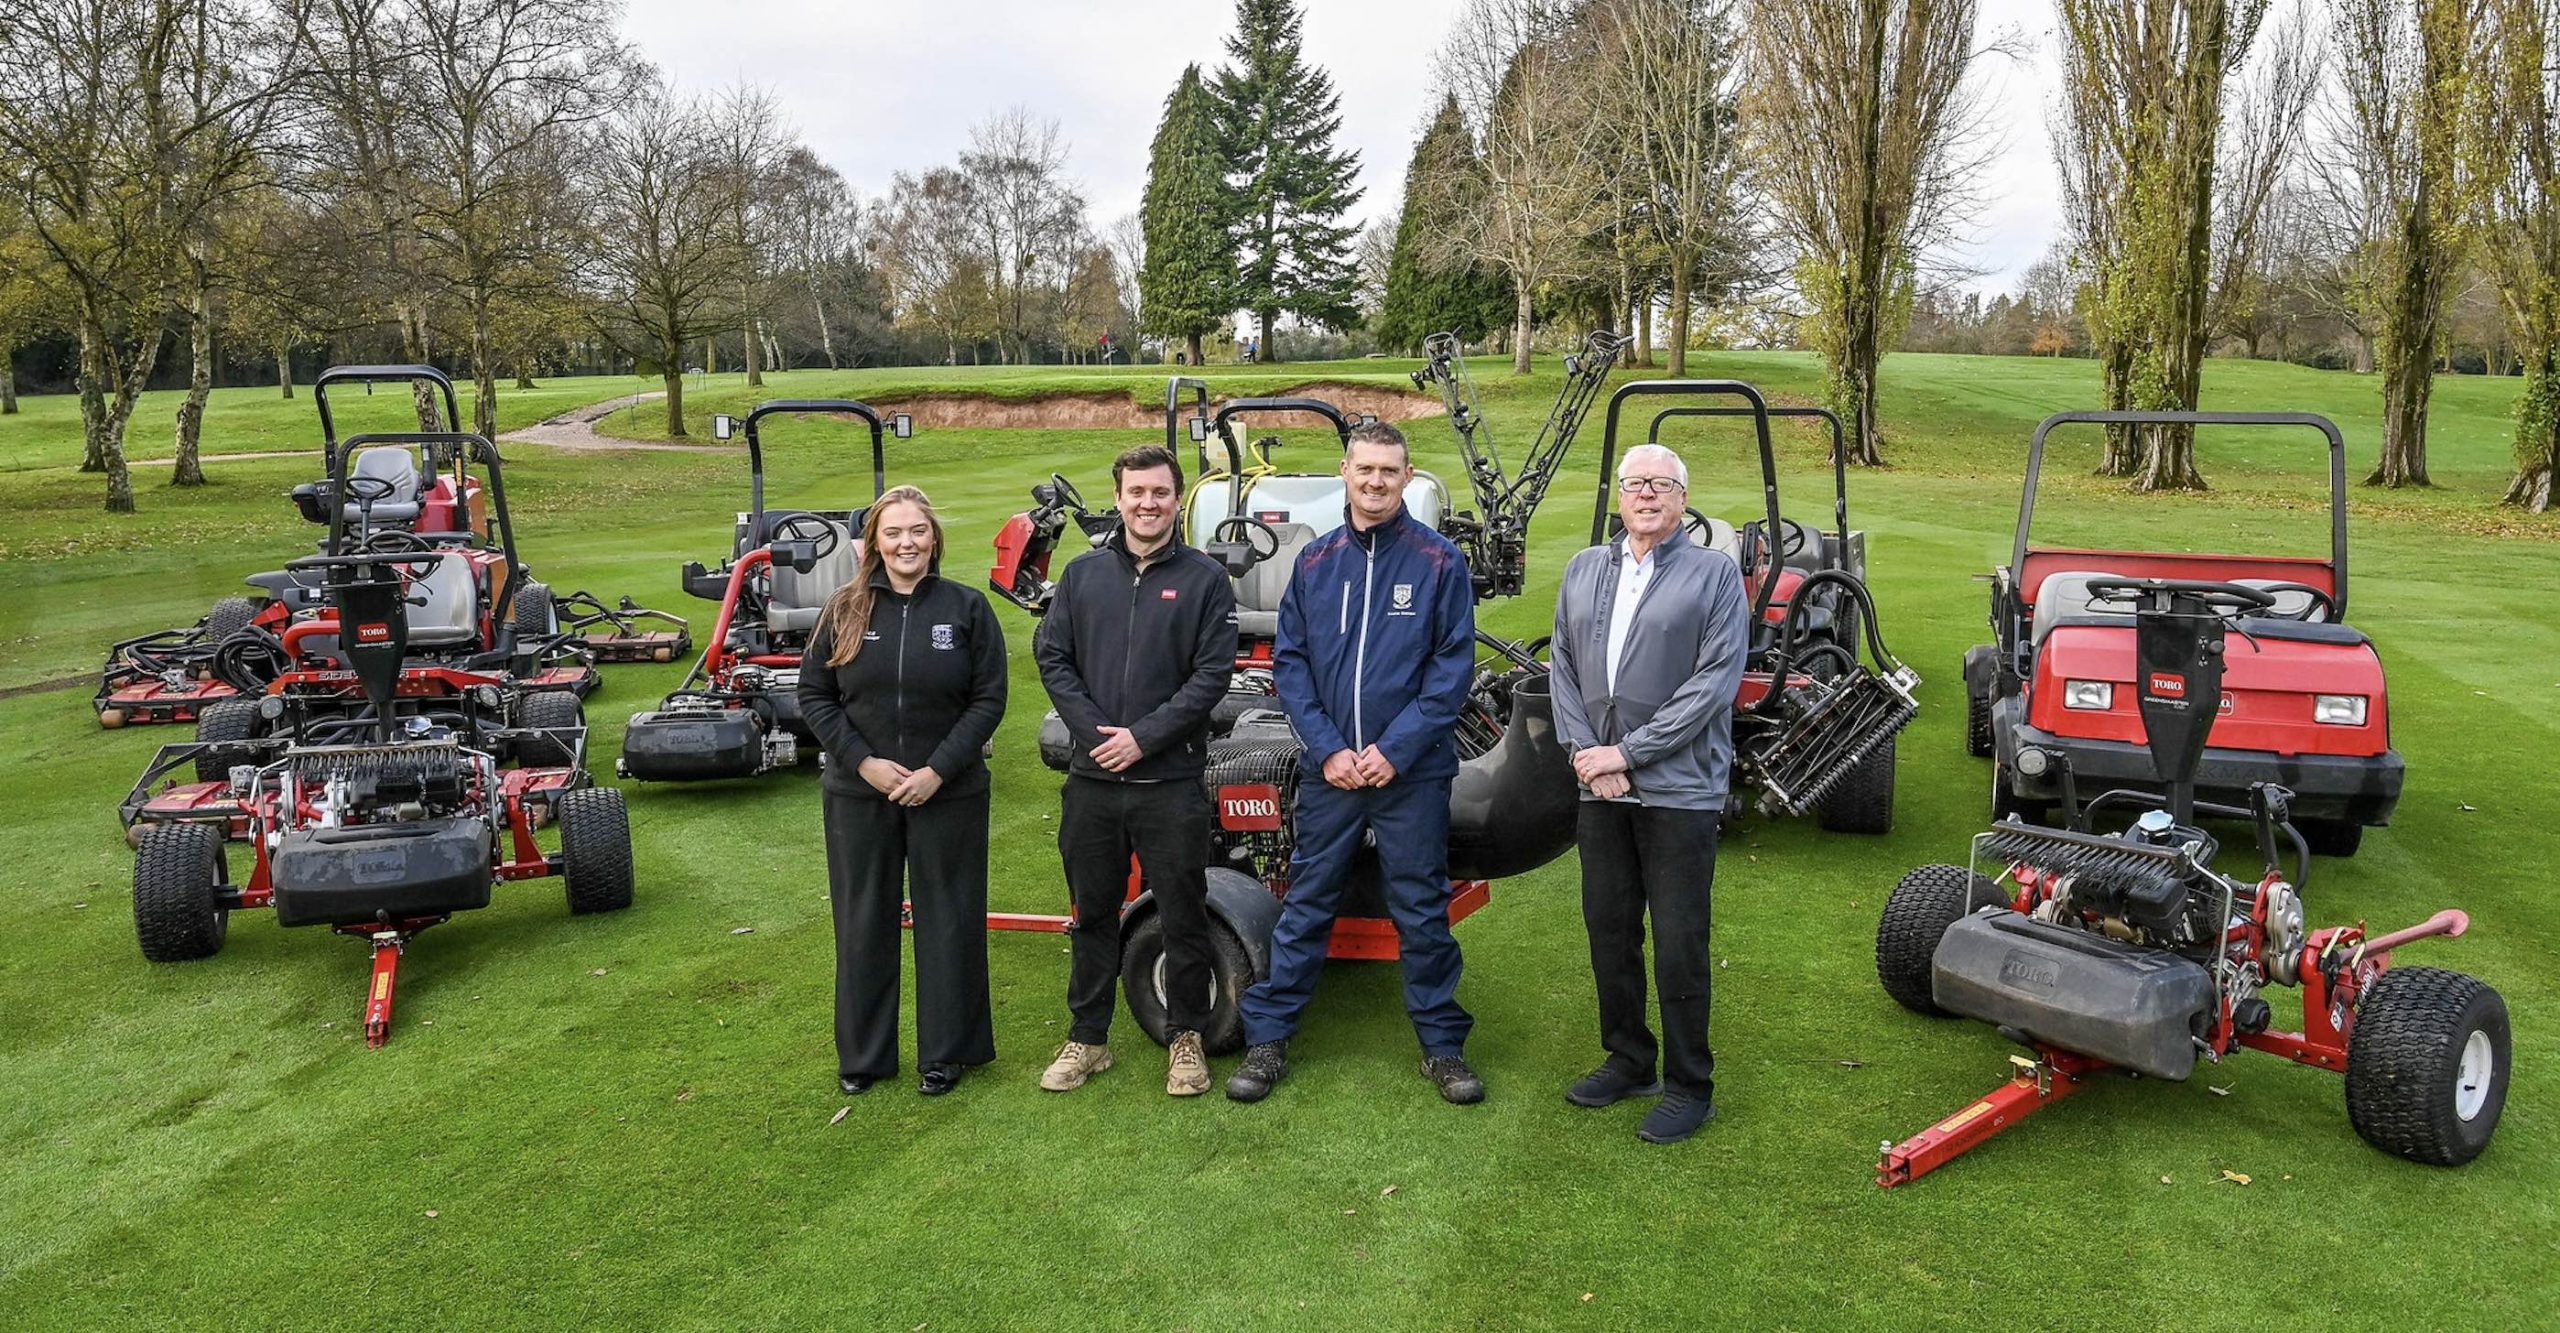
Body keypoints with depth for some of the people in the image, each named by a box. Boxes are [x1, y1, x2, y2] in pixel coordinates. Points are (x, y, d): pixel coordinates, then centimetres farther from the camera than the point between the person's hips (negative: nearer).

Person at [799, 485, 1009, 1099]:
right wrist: (864, 761, -10)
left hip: (948, 793, -1)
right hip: (859, 794, 1)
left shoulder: (967, 607, -2)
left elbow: (988, 700, -4)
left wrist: (937, 770, -13)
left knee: (947, 921, 8)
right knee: (864, 923, 10)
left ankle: (946, 1051, 23)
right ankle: (861, 1055, 25)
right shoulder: (845, 609, 1)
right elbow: (814, 695, 2)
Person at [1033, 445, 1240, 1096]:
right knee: (1093, 913, 13)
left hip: (1172, 780, -3)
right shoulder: (1083, 575, 9)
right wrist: (1093, 729, -8)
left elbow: (1212, 673, -8)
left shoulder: (1205, 579, -1)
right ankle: (1087, 1038, 26)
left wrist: (1144, 737, -14)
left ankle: (1185, 1038, 22)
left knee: (1183, 916, 6)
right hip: (1092, 779, 3)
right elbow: (1052, 657, 5)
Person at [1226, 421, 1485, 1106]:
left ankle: (1443, 1044, 22)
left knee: (1423, 914, 8)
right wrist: (1327, 749, -8)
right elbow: (1289, 662, 4)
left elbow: (1453, 665, -6)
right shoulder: (1315, 562, 5)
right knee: (1304, 908, 10)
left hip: (1412, 772, -2)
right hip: (1329, 768, 2)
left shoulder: (1439, 561, -3)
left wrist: (1396, 749, -13)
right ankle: (1267, 1038, 20)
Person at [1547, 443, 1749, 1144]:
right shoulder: (1584, 571, 13)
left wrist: (1628, 751, -14)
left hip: (1679, 789, -5)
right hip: (1600, 789, 5)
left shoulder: (1715, 575, -3)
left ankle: (1689, 1087, 15)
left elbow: (1716, 680, -11)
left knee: (1679, 943, 0)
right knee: (1609, 929, 14)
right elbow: (1562, 667, 10)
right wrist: (1584, 752, -5)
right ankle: (1627, 1061, 31)